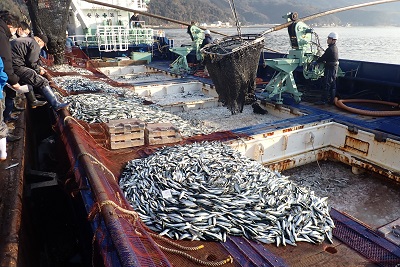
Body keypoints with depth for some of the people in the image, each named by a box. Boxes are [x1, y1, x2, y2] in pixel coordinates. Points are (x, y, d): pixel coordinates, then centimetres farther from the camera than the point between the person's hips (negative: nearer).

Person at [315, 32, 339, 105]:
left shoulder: (330, 49, -19)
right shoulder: (335, 48, 11)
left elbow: (323, 58, -15)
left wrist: (316, 62, -2)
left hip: (330, 69, -10)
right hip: (335, 68, 10)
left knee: (326, 85, -5)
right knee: (333, 85, 12)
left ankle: (324, 100, -2)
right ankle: (332, 100, 18)